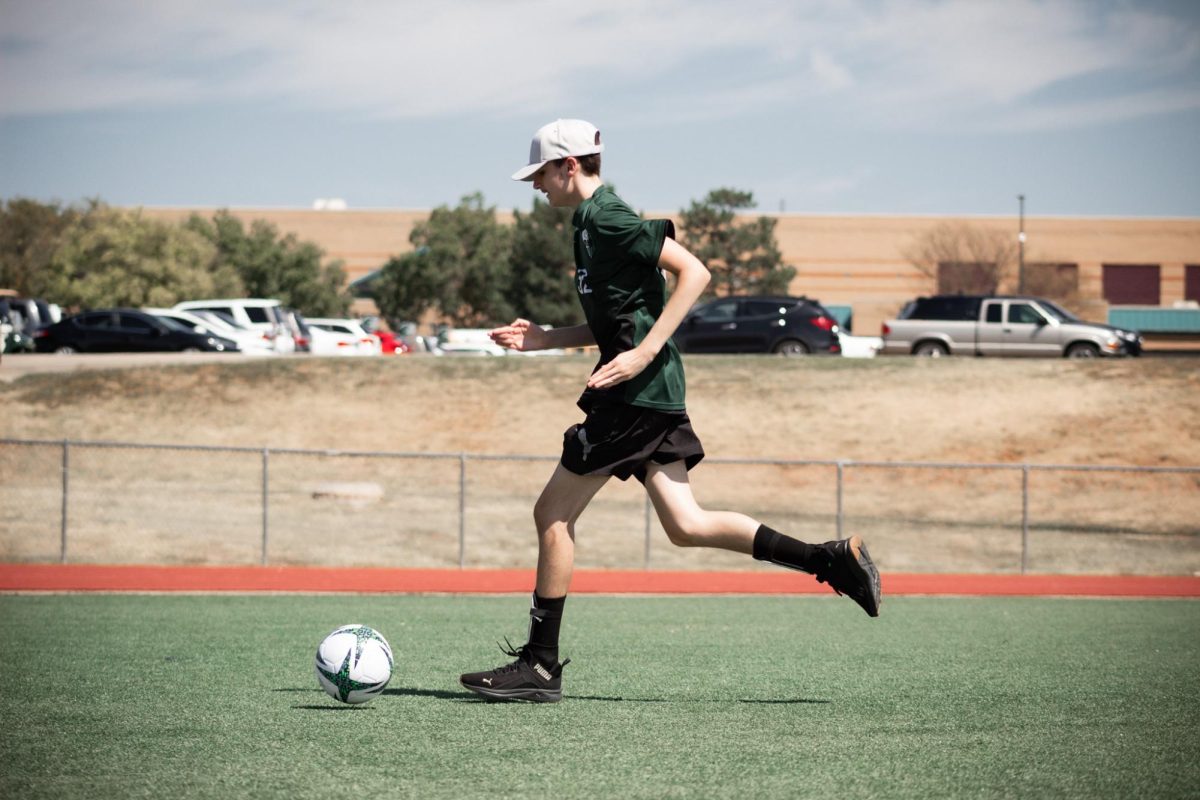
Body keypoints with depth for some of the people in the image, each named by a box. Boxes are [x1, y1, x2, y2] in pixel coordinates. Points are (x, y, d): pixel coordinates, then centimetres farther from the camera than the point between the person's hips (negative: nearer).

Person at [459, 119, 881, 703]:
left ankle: (540, 665, 1)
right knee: (685, 526, 8)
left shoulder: (607, 219, -11)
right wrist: (543, 338, 16)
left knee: (553, 515, -4)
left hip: (635, 393, -10)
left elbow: (693, 272, -19)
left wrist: (644, 353, -22)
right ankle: (834, 558, 7)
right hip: (655, 393, 10)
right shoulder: (592, 222, 19)